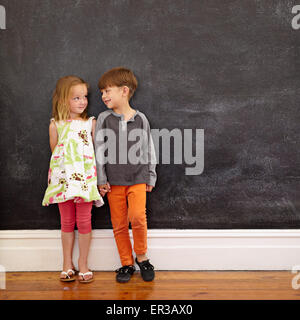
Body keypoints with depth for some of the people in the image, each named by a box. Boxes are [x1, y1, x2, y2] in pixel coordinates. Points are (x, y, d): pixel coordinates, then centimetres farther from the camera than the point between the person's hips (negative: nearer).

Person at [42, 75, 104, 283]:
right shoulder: (56, 125, 3)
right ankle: (68, 264, 23)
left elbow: (97, 149, 4)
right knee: (67, 222, 9)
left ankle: (83, 265, 17)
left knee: (84, 221, 3)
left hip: (85, 178, -1)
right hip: (63, 178, 1)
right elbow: (54, 151, 10)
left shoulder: (91, 123, 2)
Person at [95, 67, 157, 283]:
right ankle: (127, 263, 20)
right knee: (119, 224, 5)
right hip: (114, 180, 1)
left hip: (137, 178, -1)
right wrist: (101, 180, -1)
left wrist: (150, 177, 8)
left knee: (138, 216, -18)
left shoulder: (141, 119, 2)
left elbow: (148, 150, 7)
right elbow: (99, 151, 2)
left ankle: (142, 257, 5)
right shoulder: (104, 119, 2)